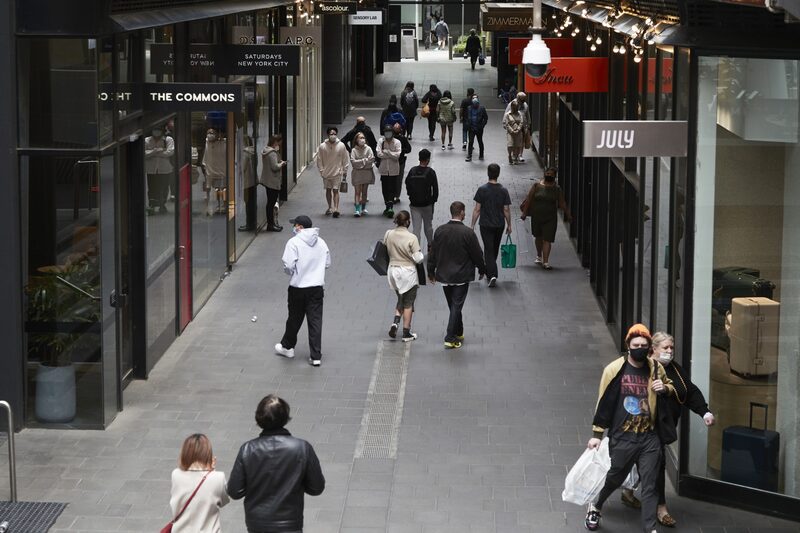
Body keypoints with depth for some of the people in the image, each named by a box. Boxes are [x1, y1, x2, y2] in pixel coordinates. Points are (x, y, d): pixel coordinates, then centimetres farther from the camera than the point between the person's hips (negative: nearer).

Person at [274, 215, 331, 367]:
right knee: (315, 321, 3)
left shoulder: (294, 242, -12)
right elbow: (327, 264, 11)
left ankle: (287, 347, 34)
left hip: (298, 288, -3)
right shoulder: (321, 242, 5)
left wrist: (291, 272, 4)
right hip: (317, 287, 3)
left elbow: (288, 265, -18)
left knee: (294, 319, 14)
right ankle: (316, 356, 1)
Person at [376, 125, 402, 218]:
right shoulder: (381, 142, 1)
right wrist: (391, 154, -12)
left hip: (393, 170, -3)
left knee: (392, 189, -8)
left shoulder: (397, 142, -4)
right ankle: (389, 207, 20)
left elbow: (397, 155, -14)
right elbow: (379, 154, -11)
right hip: (384, 169, 3)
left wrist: (386, 151, -12)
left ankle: (390, 207, -13)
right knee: (385, 189, 8)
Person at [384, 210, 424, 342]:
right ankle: (406, 333, 13)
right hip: (408, 272, -4)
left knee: (401, 299, 23)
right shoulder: (411, 238, -20)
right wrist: (420, 255, 4)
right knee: (408, 303, 9)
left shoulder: (388, 234, -6)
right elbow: (418, 258, -17)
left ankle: (395, 322, 1)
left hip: (393, 271, 4)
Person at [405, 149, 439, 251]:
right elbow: (435, 188, -10)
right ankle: (430, 245, 34)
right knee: (428, 225, 18)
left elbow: (407, 185, 6)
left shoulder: (412, 170, -4)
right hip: (427, 204, -1)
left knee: (416, 227, 1)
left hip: (414, 204, 2)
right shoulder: (430, 172, -13)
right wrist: (434, 200, 5)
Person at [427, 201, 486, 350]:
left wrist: (431, 271, 16)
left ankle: (458, 333, 31)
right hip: (461, 276, -4)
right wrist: (482, 269, 10)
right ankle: (450, 339, -4)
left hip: (444, 275, 4)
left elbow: (433, 253, 4)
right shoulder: (467, 233, -15)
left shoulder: (439, 231, -3)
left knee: (454, 306, 18)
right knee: (456, 306, 0)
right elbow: (477, 254, -7)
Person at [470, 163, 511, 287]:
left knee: (489, 250, -1)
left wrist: (472, 225, -1)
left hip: (486, 225, -3)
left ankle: (492, 275, -15)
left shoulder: (482, 190, -11)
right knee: (494, 249, 19)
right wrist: (509, 225, 9)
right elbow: (506, 210, -2)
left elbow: (477, 209, -9)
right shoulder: (503, 191, -5)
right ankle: (489, 271, 35)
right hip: (499, 225, 3)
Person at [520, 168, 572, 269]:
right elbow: (529, 199, 0)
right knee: (538, 237, 17)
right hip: (536, 216, 1)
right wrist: (524, 212, -3)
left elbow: (562, 203, 5)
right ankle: (539, 256, 40)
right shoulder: (537, 186, -1)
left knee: (547, 240, -9)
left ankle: (545, 262, -10)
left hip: (550, 218, -1)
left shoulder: (557, 189, 0)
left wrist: (568, 214, 3)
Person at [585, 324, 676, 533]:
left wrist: (665, 388, -5)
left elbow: (671, 388, 21)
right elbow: (604, 402, -3)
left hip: (650, 437, 2)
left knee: (649, 486, 1)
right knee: (615, 478, 15)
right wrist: (596, 434, -1)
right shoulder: (615, 369, -8)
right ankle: (595, 507, 42)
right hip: (622, 437, -2)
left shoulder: (655, 368, 2)